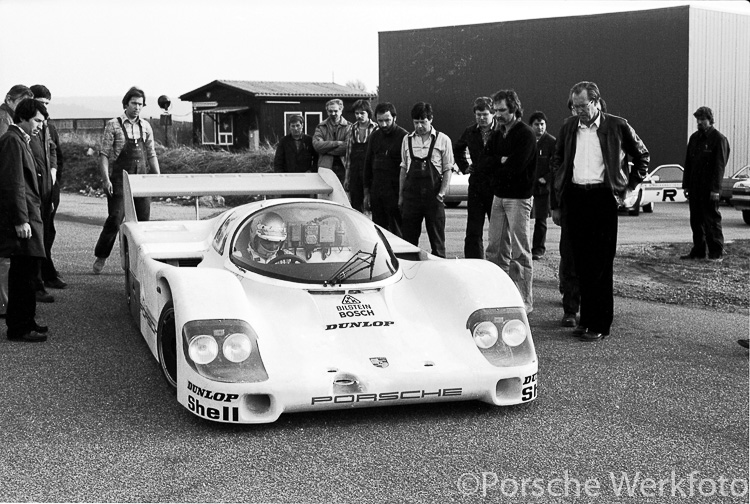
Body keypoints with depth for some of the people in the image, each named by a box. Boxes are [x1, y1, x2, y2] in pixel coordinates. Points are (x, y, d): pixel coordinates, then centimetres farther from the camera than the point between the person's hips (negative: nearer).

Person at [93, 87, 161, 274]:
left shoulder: (145, 127, 11)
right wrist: (105, 179, -13)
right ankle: (101, 257, 11)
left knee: (143, 220, 3)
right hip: (119, 180, -4)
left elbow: (151, 155, 15)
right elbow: (104, 154, -4)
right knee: (115, 220, -8)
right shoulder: (113, 125, -2)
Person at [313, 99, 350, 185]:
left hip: (343, 168, -1)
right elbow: (316, 145, -4)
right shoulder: (320, 127, 13)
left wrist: (325, 148, -5)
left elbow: (347, 148, -10)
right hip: (325, 168, 1)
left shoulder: (348, 127, 5)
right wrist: (337, 143, -10)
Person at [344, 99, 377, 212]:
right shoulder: (353, 129, 11)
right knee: (355, 204, 6)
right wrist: (346, 177, 10)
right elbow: (348, 153, 14)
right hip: (354, 172, 4)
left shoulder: (376, 129, -3)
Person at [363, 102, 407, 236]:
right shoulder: (375, 136, 12)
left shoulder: (403, 137, -6)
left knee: (396, 233, -5)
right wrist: (367, 193, 14)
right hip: (376, 192, 6)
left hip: (395, 193, -6)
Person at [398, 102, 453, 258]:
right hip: (411, 196, 2)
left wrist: (441, 193, -10)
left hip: (433, 197, -2)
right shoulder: (407, 140, 9)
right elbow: (403, 169, 13)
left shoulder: (443, 140, 1)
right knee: (408, 238, 3)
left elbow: (447, 170, 1)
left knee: (437, 239, 3)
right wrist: (400, 196, 9)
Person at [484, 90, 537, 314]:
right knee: (495, 249, 8)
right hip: (499, 195, 7)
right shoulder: (497, 134, 15)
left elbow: (515, 167, -18)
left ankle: (525, 301, -1)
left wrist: (496, 164, -4)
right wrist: (502, 162, -7)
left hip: (518, 198, -7)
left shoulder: (526, 134, -9)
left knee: (520, 253, -5)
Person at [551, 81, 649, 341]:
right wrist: (556, 204, 10)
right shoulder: (568, 127, 10)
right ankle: (586, 318, 17)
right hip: (574, 198, 4)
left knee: (601, 263, -3)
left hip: (602, 197, -3)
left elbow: (642, 156, 13)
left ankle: (600, 325, 2)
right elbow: (557, 164, 15)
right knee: (581, 262, 7)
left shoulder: (616, 126, 0)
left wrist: (629, 188, 7)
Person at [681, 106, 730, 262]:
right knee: (696, 220, 9)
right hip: (694, 187, 7)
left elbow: (720, 166, -11)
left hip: (709, 189, -7)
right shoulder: (694, 138, 15)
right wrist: (686, 185, 12)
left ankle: (717, 253, 1)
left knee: (712, 220, -4)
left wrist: (715, 189, -17)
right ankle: (698, 251, 16)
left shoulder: (719, 139, -6)